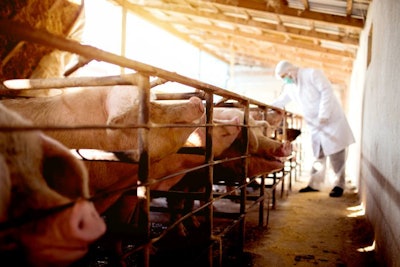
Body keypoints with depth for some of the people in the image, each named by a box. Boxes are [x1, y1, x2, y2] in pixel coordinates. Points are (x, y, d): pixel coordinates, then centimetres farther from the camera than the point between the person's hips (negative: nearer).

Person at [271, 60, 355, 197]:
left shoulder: (312, 74, -11)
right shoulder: (289, 87, 11)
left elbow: (327, 92, -18)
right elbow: (280, 102, 20)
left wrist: (323, 115, -22)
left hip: (331, 120, -7)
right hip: (315, 125, 7)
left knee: (336, 154, -4)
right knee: (318, 155, 9)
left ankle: (339, 185, 3)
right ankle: (314, 184, 13)